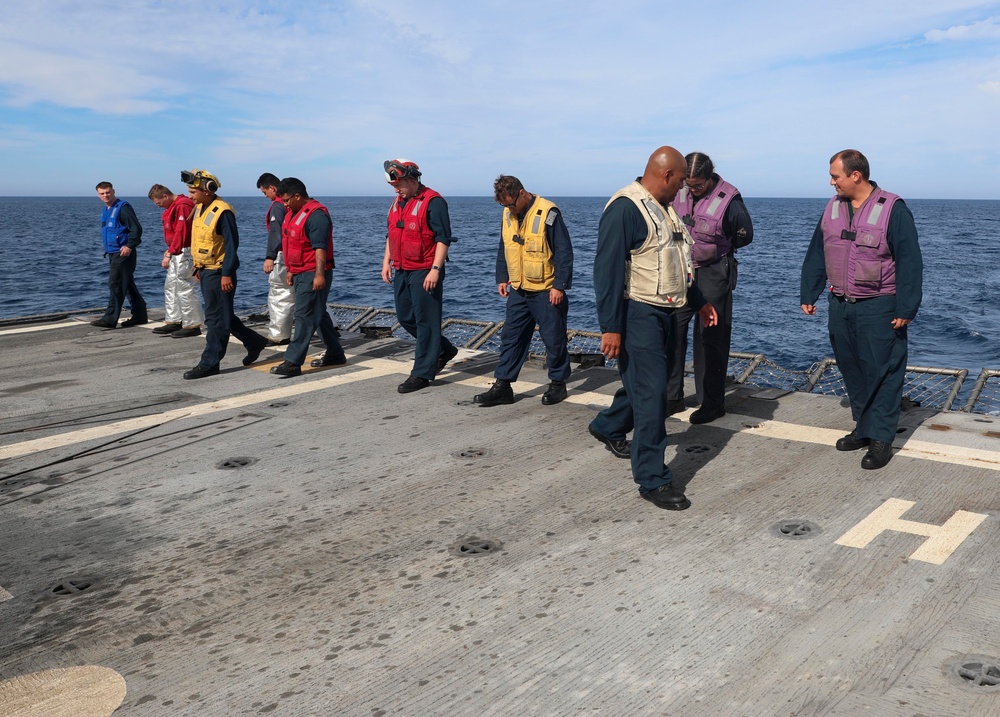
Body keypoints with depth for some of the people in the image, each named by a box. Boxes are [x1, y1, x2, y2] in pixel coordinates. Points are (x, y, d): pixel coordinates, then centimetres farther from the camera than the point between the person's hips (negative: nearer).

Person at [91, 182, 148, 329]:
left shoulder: (123, 207, -11)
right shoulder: (106, 211, 17)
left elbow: (136, 228, -17)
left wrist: (129, 246, -22)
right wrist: (107, 249, 17)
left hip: (123, 253, -10)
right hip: (113, 253, 10)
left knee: (115, 284, -10)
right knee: (128, 285, 12)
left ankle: (110, 319, -8)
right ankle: (139, 315, 19)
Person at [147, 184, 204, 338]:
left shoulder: (182, 206, -17)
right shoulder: (173, 206, 16)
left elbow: (181, 233, -22)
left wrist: (170, 254, -21)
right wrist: (170, 251, 12)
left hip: (185, 254, -11)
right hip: (178, 254, 11)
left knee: (185, 289, -8)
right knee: (170, 286, 15)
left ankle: (193, 325, -2)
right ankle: (173, 322, 22)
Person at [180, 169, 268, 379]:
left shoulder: (222, 212, -17)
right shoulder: (199, 208, 10)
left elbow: (232, 244, -19)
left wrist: (227, 274, -21)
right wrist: (198, 267, 20)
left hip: (218, 273, -10)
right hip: (206, 271, 10)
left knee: (216, 319, -2)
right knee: (223, 316, 16)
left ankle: (209, 363, 3)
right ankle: (254, 342, 29)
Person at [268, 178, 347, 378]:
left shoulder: (316, 214, -16)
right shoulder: (293, 213, 15)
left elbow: (320, 247, -23)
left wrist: (319, 274, -27)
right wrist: (291, 271, 23)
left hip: (313, 274, -11)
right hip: (300, 273, 11)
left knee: (304, 316, -10)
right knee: (318, 314, 15)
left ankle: (293, 362, -10)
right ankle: (335, 354, 24)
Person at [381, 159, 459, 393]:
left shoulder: (433, 202, -13)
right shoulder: (398, 202, 13)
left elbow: (443, 239, -16)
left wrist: (435, 269, -22)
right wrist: (386, 261, 14)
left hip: (424, 273, -9)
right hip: (401, 272, 9)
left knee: (425, 321, -2)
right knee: (405, 318, 14)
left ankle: (422, 374, 4)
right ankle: (444, 349, 31)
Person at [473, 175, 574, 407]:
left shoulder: (548, 213, -14)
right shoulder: (508, 214, 7)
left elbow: (564, 252, -14)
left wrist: (559, 285, -15)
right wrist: (502, 279, 12)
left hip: (546, 290, -6)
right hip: (518, 290, 6)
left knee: (553, 339, 4)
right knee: (511, 338, 6)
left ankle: (558, 384, 19)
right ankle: (502, 386, 11)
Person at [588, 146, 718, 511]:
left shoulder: (664, 208, 14)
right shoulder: (625, 208, -17)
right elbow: (607, 269, -20)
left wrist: (699, 302, 26)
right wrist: (610, 327, -23)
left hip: (663, 312, 10)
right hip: (638, 314, -10)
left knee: (645, 380, 21)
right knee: (651, 393, -8)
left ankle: (608, 427, 45)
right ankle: (653, 479, 0)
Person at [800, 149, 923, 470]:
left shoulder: (893, 209, -11)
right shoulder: (833, 208, 7)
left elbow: (909, 261, -11)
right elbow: (816, 254, 13)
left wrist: (906, 309, -14)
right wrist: (808, 295, 11)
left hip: (879, 308, -6)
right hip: (840, 306, 6)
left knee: (881, 374, -2)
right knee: (851, 370, 13)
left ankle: (881, 438, 3)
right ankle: (863, 428, 25)